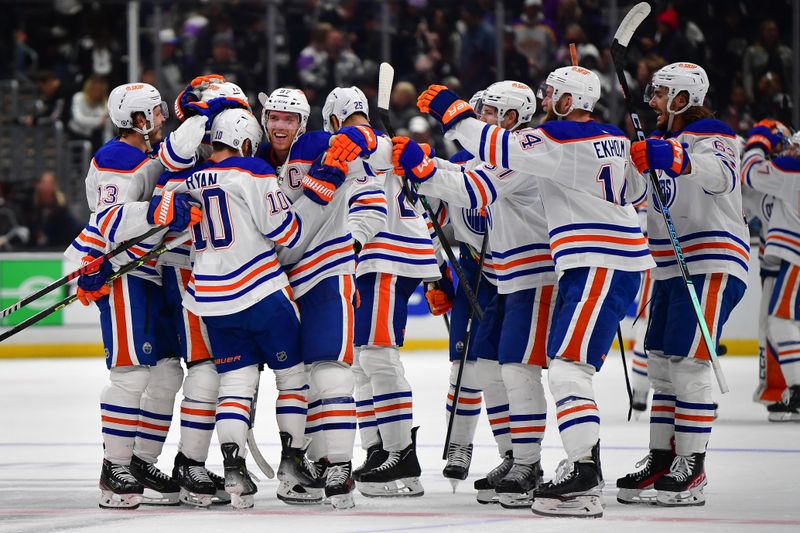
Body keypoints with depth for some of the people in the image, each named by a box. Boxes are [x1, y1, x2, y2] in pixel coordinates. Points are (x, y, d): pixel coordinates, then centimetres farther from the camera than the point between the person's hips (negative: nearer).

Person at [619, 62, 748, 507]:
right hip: (671, 269, 10)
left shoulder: (711, 136, -9)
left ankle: (691, 468, -11)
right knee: (661, 365, 9)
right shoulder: (665, 140, 19)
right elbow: (630, 192, 26)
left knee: (688, 363, -13)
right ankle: (661, 461, 14)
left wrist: (675, 160, -48)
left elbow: (720, 175, -32)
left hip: (711, 266, -10)